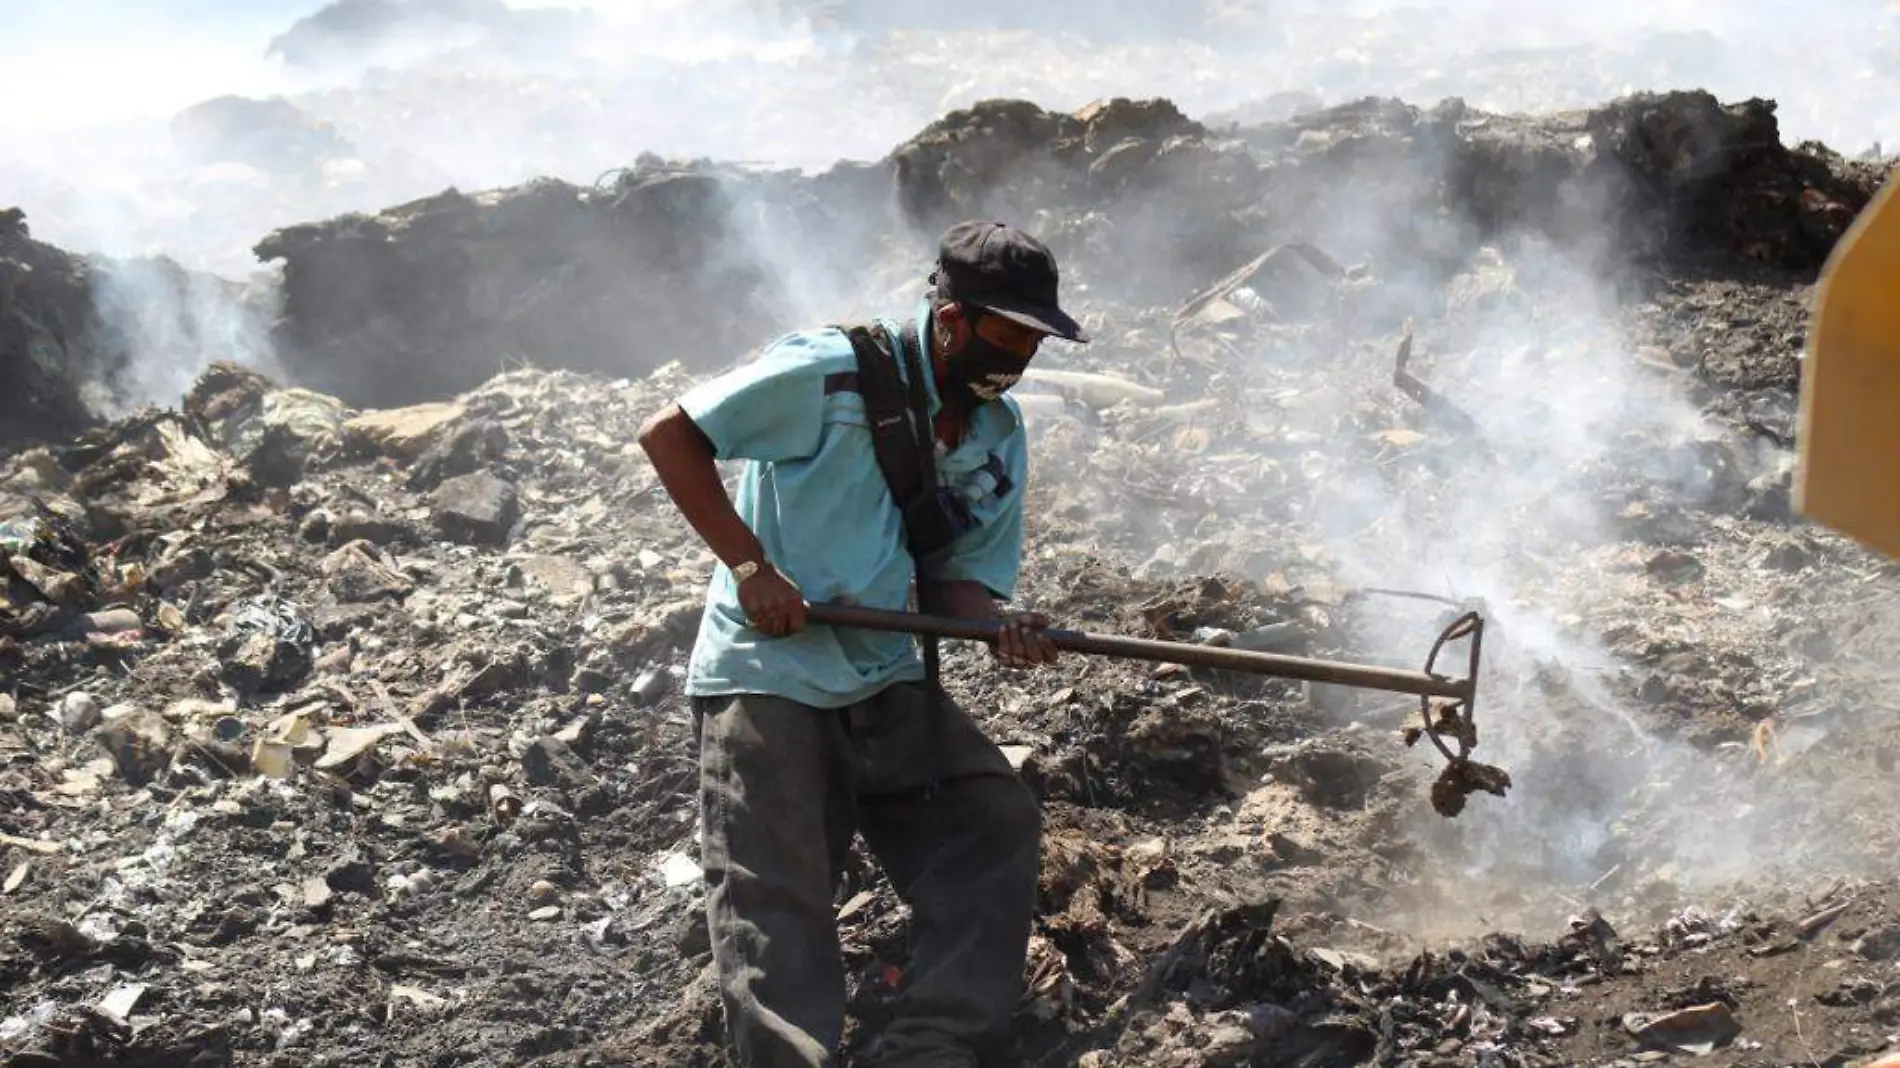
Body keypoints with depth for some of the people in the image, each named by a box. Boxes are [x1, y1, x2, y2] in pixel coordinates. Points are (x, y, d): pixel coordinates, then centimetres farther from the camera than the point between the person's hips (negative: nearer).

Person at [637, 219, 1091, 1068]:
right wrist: (750, 564, -20)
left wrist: (997, 624, -16)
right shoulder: (830, 373, -16)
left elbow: (956, 576, 8)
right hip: (766, 671, -6)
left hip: (888, 680, 7)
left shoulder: (999, 435, 5)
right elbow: (668, 435, -13)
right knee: (773, 894, -11)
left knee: (998, 825, -6)